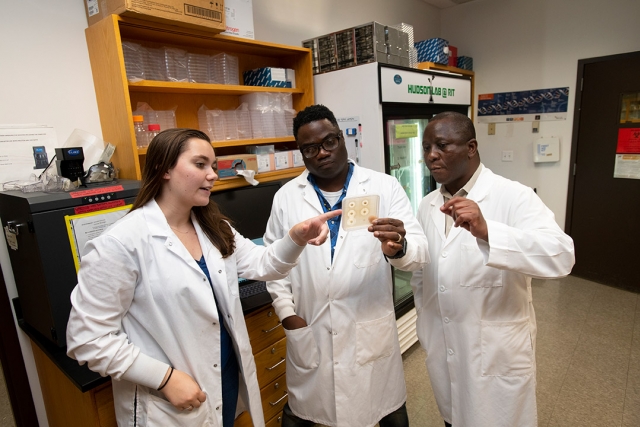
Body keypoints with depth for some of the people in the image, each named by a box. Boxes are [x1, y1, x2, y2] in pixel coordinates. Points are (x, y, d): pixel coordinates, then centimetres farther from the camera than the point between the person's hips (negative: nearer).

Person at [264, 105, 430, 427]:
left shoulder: (384, 187, -7)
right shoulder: (286, 196, -1)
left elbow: (420, 250, -11)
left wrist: (399, 248, -34)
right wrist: (286, 312, -1)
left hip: (370, 327, -1)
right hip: (308, 329, 2)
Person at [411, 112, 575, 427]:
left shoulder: (513, 196, -15)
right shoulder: (427, 206, 2)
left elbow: (561, 256, -29)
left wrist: (486, 230, -42)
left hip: (497, 350, -4)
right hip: (441, 348, 5)